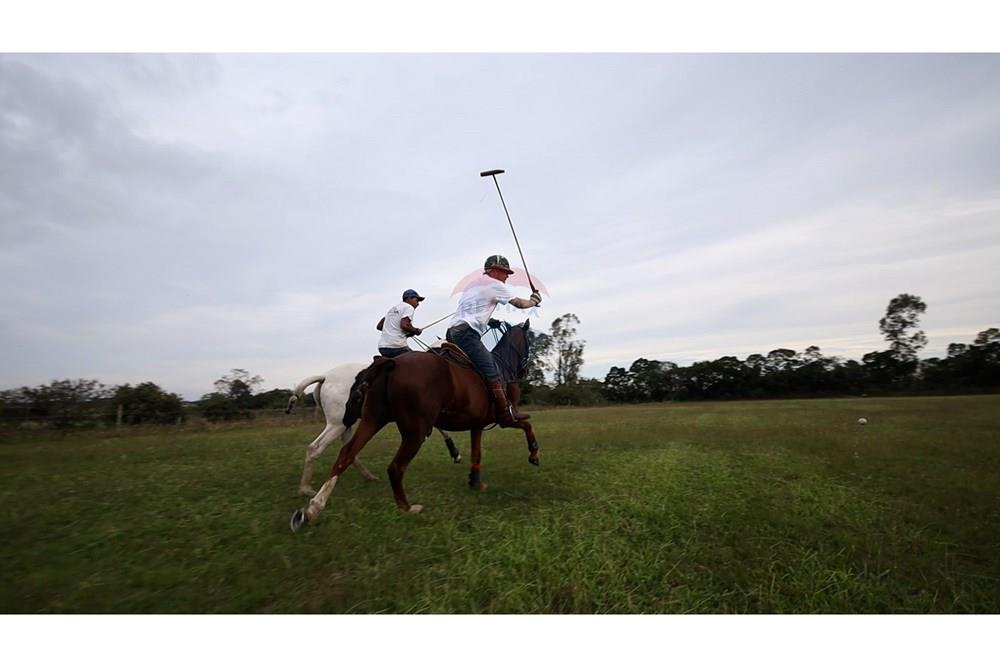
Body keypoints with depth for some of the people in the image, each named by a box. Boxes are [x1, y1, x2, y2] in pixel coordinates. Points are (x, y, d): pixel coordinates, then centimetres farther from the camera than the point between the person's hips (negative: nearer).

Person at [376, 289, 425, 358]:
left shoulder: (393, 308, 24)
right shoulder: (408, 307, -2)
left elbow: (379, 326, 24)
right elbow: (404, 325, -19)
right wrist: (417, 331, -3)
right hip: (397, 347, -8)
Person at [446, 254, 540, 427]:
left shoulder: (472, 285, 29)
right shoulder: (495, 284, 4)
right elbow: (518, 303, 12)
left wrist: (488, 320, 30)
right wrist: (533, 301, 29)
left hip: (452, 332, 9)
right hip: (467, 333, -9)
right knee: (492, 372, -12)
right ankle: (506, 415, -14)